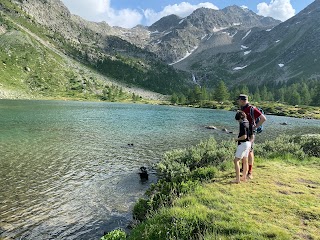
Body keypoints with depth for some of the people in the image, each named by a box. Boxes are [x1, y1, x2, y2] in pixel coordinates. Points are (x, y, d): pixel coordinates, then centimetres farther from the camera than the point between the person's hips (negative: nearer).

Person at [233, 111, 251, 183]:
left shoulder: (242, 124, -18)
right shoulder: (247, 122, 10)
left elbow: (244, 136, -24)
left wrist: (237, 139, -11)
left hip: (243, 144, -9)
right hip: (248, 143, 10)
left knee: (236, 160, -5)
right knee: (245, 161, 16)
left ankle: (237, 179, -6)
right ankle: (244, 177, 25)